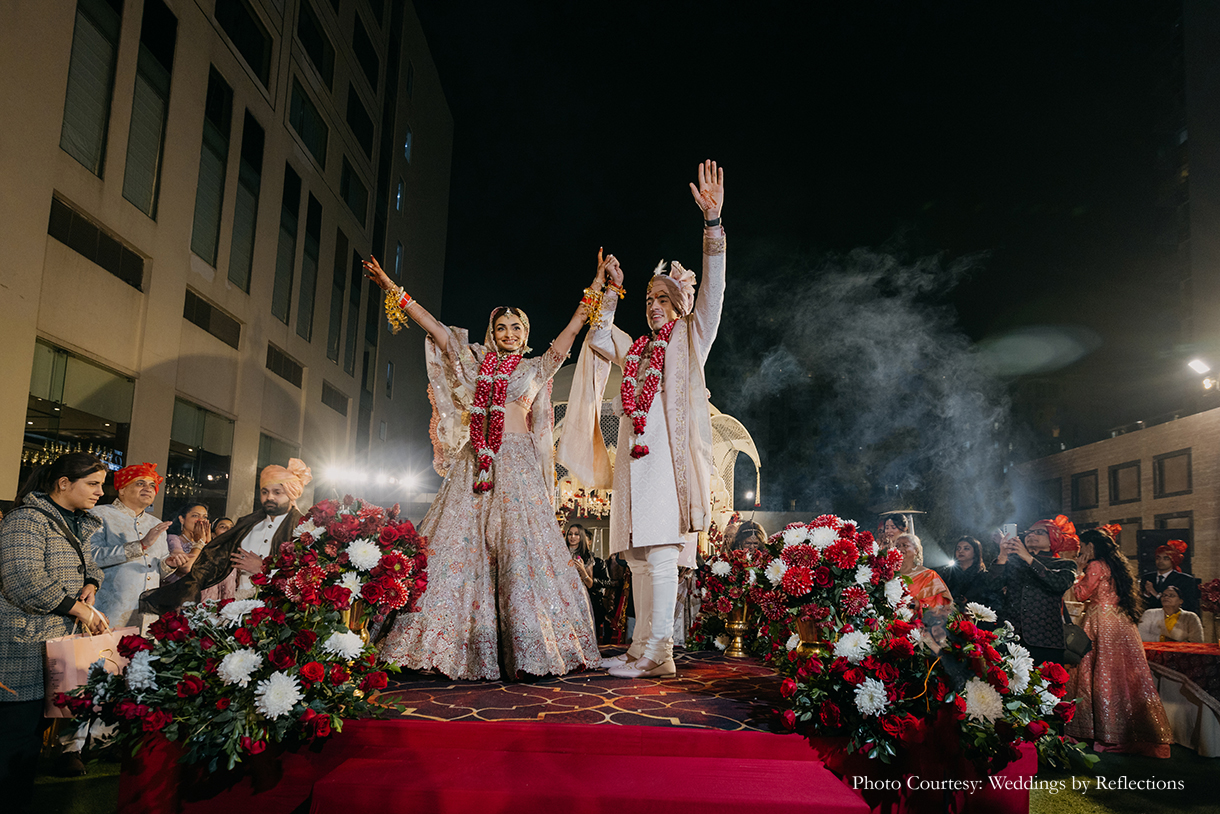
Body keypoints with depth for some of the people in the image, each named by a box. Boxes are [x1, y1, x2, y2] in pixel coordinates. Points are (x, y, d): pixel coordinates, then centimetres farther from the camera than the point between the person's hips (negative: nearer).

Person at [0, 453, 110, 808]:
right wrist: (82, 610, -18)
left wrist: (90, 586, 5)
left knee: (39, 728, 12)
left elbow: (90, 564, 29)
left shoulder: (77, 525, 16)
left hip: (62, 640, 9)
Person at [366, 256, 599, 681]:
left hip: (517, 463, -2)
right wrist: (393, 289, 13)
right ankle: (460, 647, 1)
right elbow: (433, 326, 16)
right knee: (460, 544, -5)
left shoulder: (537, 368, 14)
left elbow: (571, 330, 10)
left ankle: (530, 653, -9)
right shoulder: (474, 362, 18)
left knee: (519, 546, -12)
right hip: (475, 462, 3)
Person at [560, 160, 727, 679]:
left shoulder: (690, 338, 10)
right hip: (633, 454, 7)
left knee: (660, 551, -14)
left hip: (667, 452, -6)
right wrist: (612, 292, 24)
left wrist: (713, 222, -10)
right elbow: (597, 341, 28)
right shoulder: (636, 349, 26)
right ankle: (642, 649, 9)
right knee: (638, 554, 5)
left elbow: (712, 289, 0)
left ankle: (655, 653, -14)